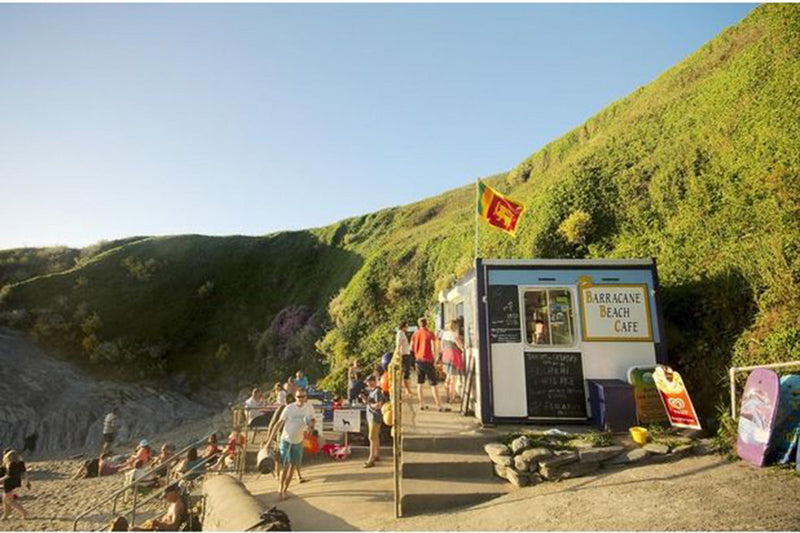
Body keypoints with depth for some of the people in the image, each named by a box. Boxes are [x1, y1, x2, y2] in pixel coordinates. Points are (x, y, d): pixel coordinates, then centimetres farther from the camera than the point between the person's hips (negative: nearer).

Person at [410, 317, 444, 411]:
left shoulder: (415, 334, 4)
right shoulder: (430, 334, -10)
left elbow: (412, 347, 8)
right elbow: (433, 349, -16)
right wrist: (434, 359, -2)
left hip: (419, 360, 5)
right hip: (428, 360, -5)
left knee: (419, 383, 14)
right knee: (433, 384, -1)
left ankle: (422, 404, 18)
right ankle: (439, 406, -1)